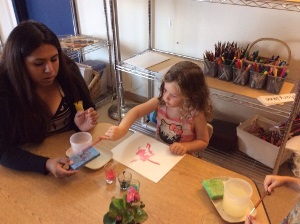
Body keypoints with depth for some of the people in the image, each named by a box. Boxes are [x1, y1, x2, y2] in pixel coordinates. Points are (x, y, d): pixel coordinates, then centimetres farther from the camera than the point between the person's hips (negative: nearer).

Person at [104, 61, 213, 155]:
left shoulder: (196, 114, -22)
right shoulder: (160, 101, -13)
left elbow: (203, 142, -9)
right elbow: (136, 112, -17)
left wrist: (185, 146, -27)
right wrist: (121, 129, -34)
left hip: (180, 158, -2)